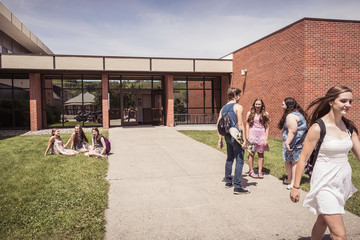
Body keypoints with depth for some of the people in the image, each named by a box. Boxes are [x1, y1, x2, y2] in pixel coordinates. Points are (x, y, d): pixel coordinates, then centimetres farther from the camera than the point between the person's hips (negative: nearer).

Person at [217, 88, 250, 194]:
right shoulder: (238, 107, -9)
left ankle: (228, 181, 29)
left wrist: (220, 139, 14)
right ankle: (237, 186, -3)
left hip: (227, 137, 7)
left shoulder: (223, 108, 11)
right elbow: (240, 124, -17)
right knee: (239, 161, -3)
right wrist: (244, 139, -15)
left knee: (229, 159, 19)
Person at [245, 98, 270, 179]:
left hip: (261, 135, 1)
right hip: (252, 135, -1)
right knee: (251, 154, 2)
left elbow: (267, 127, 4)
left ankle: (260, 171, 17)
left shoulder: (265, 114, 4)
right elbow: (247, 125, 1)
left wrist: (266, 139, -2)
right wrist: (247, 138, -5)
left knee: (261, 154, 6)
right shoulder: (250, 113, 2)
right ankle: (251, 171, 13)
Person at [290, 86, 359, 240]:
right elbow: (303, 158, -12)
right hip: (325, 184, -6)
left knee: (323, 221, 22)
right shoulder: (318, 128, -16)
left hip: (344, 181, 6)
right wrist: (296, 187, -10)